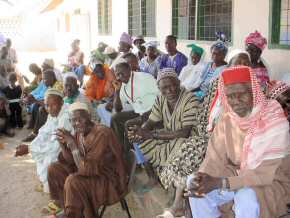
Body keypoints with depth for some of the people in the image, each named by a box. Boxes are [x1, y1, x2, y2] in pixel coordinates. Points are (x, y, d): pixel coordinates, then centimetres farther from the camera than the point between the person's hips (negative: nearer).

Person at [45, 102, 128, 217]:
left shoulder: (102, 134, -27)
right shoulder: (79, 132, -1)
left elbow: (86, 169, -30)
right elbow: (70, 161, 6)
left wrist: (71, 142, -29)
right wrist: (62, 142, -11)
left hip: (111, 181, -9)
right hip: (93, 172, 9)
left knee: (73, 181, -30)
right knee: (54, 169, 5)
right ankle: (64, 207, 18)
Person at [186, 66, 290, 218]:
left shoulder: (275, 122, -22)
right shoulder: (227, 120, -3)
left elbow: (266, 173, -27)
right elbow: (215, 159, -6)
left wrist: (220, 183, -34)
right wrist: (203, 178, -30)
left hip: (272, 183, -5)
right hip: (236, 176, 5)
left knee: (246, 197, -35)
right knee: (195, 185, -12)